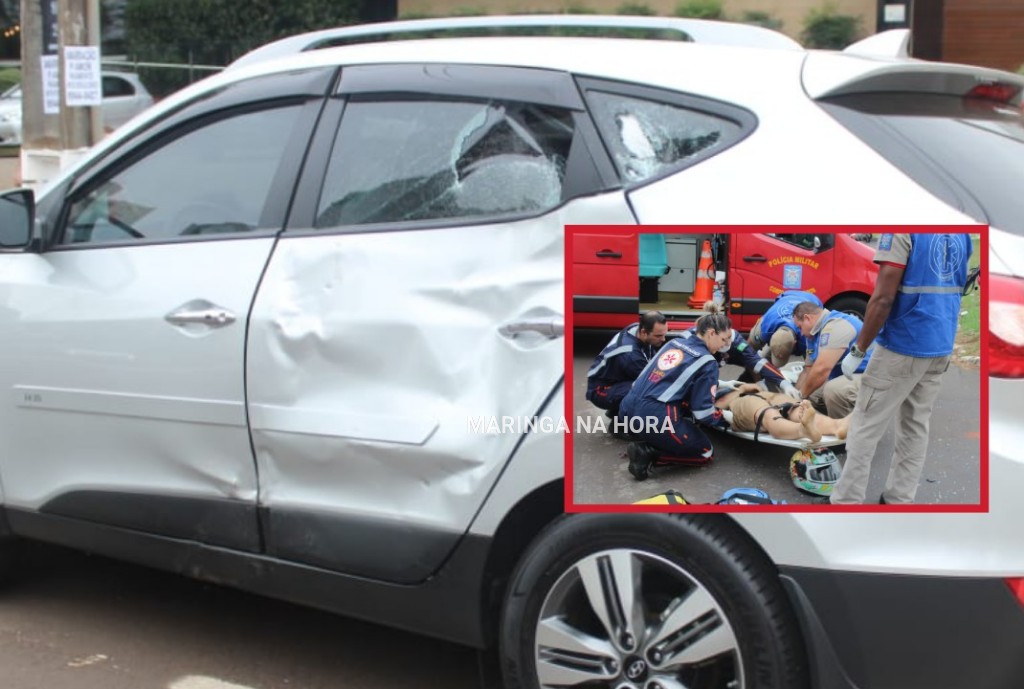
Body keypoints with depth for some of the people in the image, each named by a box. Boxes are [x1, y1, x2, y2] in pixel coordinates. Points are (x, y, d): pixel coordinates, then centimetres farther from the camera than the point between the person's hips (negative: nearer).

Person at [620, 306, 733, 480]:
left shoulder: (675, 343, 17)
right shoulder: (707, 362, -4)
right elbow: (703, 412, -6)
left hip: (629, 409, 8)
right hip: (656, 419, -8)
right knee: (705, 452, 15)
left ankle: (646, 444, 5)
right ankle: (648, 454, -4)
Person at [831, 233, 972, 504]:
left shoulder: (902, 229, -17)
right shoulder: (961, 234, 7)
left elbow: (883, 299, -20)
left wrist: (858, 350, -12)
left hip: (903, 347, -7)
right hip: (941, 348, 7)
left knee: (865, 428, 2)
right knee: (915, 428, 14)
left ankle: (846, 501, 6)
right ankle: (898, 500, 19)